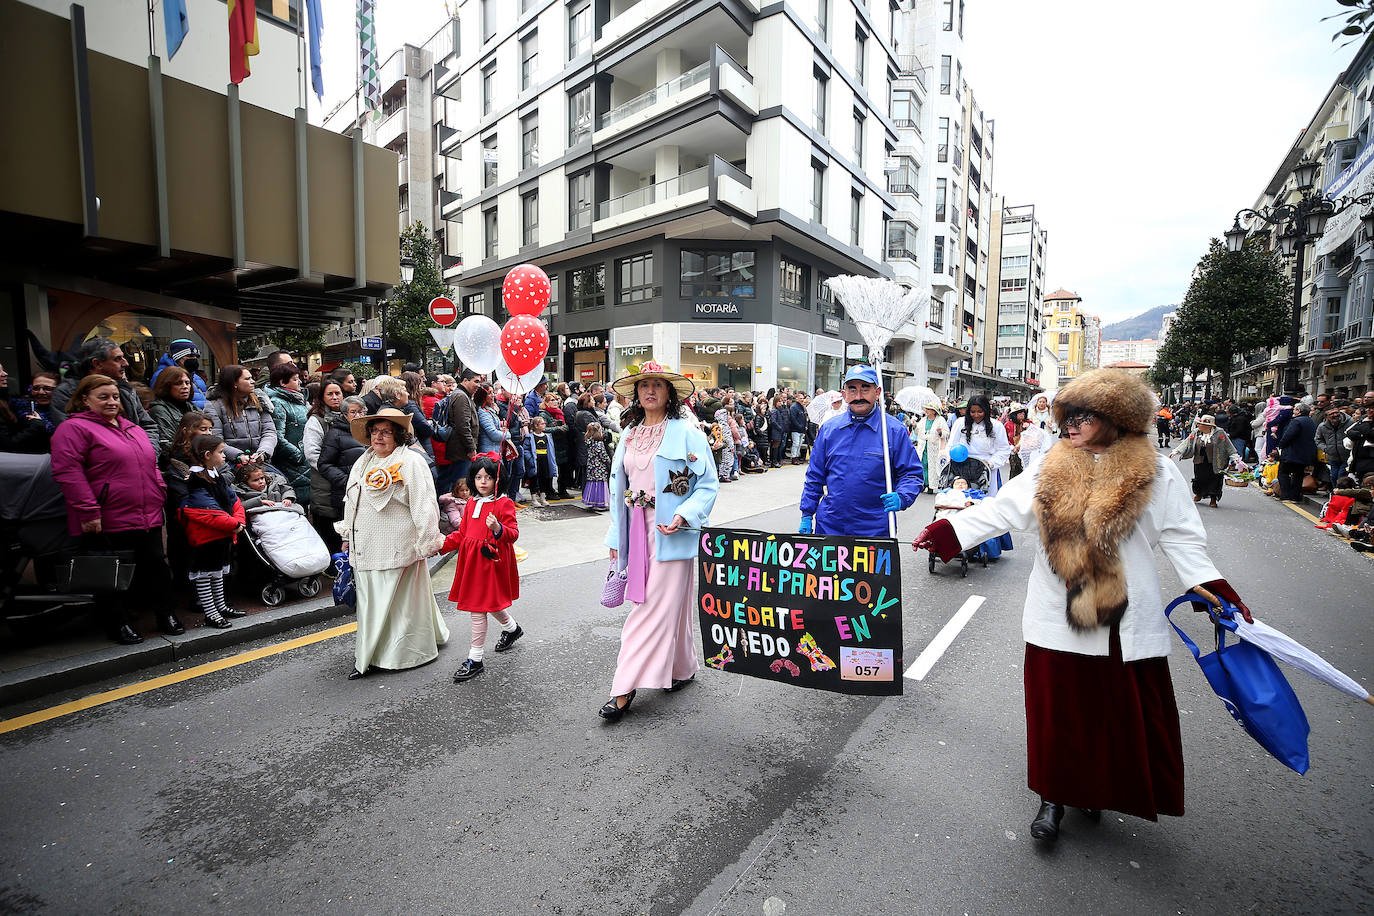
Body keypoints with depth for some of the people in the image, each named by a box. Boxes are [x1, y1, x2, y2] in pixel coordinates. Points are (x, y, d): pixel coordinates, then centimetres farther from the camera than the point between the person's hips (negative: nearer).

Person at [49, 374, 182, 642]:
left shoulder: (133, 429, 19)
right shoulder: (74, 428, -5)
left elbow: (151, 466, 26)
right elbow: (67, 471, -14)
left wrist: (160, 493, 12)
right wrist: (88, 512, -19)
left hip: (149, 517, 6)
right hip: (107, 521, -6)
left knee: (155, 565, 9)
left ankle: (165, 615, 20)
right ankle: (119, 623, 18)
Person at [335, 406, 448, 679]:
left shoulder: (411, 462, -11)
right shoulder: (363, 462, 14)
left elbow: (424, 503, -13)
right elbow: (351, 501, 24)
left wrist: (428, 541, -14)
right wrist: (349, 534, 26)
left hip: (397, 546, -7)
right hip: (366, 545, 8)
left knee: (393, 598, 0)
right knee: (369, 599, 13)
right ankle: (366, 657, 26)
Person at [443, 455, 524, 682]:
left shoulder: (504, 503, -10)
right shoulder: (472, 503, 12)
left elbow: (513, 533, -14)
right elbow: (463, 533, 19)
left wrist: (498, 529, -33)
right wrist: (443, 544, 7)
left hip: (491, 561, -7)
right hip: (472, 561, 7)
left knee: (478, 608, -4)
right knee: (490, 603, 17)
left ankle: (475, 659, 8)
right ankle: (511, 628, 45)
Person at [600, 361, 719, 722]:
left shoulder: (687, 431, -6)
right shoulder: (630, 434, 11)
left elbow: (708, 484, -6)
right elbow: (619, 486, 16)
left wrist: (683, 515, -21)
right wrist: (617, 537, 14)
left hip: (670, 530, -5)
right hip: (638, 529, 6)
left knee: (656, 605, -4)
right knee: (666, 602, 13)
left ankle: (625, 688, 4)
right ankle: (683, 667, 31)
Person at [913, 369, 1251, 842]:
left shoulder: (1156, 472, 0)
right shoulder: (1052, 469, 3)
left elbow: (1181, 538, 1)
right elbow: (1002, 508, -2)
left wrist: (1218, 592, -10)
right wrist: (946, 531, -12)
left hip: (1125, 618, 0)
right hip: (1057, 614, 1)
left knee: (1122, 712, 11)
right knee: (1057, 709, 8)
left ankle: (1099, 789, 36)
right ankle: (1054, 795, 26)